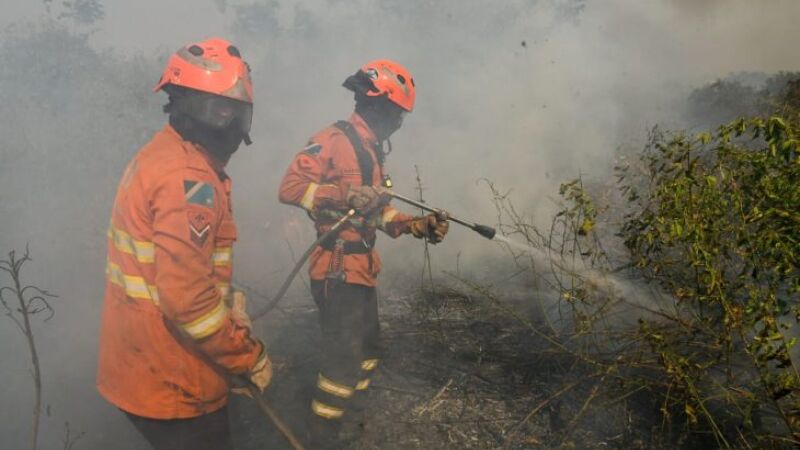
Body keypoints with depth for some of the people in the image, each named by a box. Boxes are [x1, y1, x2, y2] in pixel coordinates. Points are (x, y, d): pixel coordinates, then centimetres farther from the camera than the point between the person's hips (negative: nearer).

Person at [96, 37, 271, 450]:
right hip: (170, 382, -10)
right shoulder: (189, 177, -24)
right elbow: (186, 297, -30)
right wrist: (251, 357, -18)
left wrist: (228, 301, 7)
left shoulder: (161, 156, 8)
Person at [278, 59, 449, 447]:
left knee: (366, 352, 22)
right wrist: (347, 193, -30)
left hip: (361, 270, 10)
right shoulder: (334, 140, -15)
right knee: (343, 361, -6)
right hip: (337, 272, -10)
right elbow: (290, 186, -22)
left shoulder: (370, 149, 15)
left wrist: (417, 226, 8)